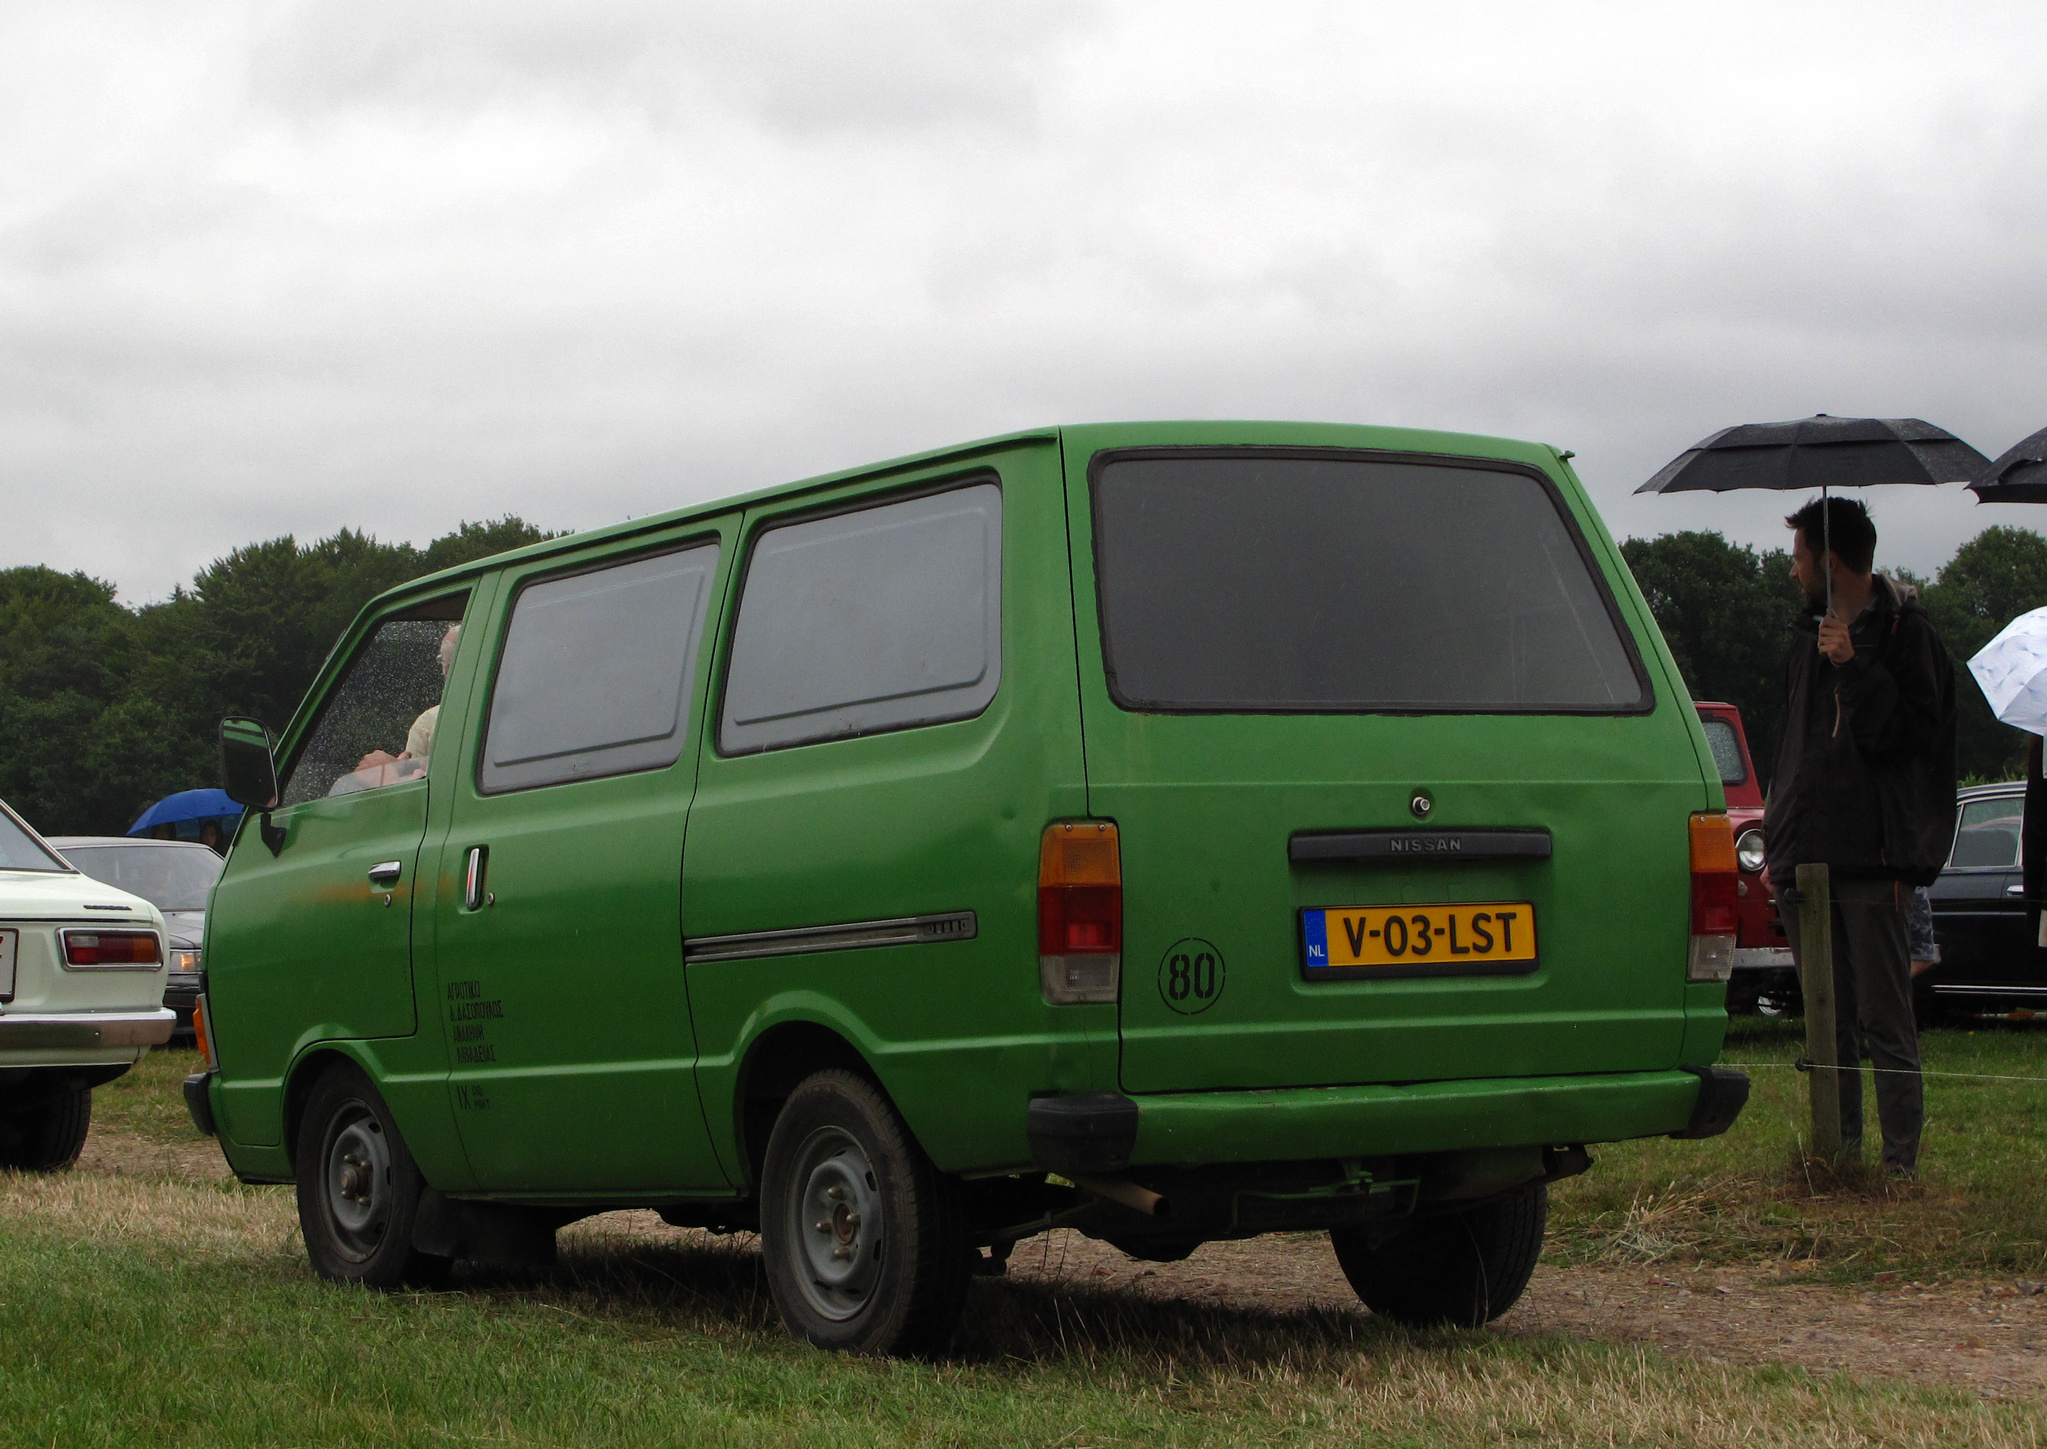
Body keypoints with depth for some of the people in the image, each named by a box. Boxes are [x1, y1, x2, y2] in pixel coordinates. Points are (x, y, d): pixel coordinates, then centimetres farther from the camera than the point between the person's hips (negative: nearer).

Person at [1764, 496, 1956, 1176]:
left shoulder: (1904, 632, -3)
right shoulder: (1809, 635, 18)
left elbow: (1913, 735, -12)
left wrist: (1854, 670, -19)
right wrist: (1776, 844, 17)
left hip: (1871, 861, -7)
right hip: (1807, 859, 7)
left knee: (1886, 1021, -5)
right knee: (1828, 1019, 10)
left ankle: (1900, 1159, -2)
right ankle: (1839, 1150, 15)